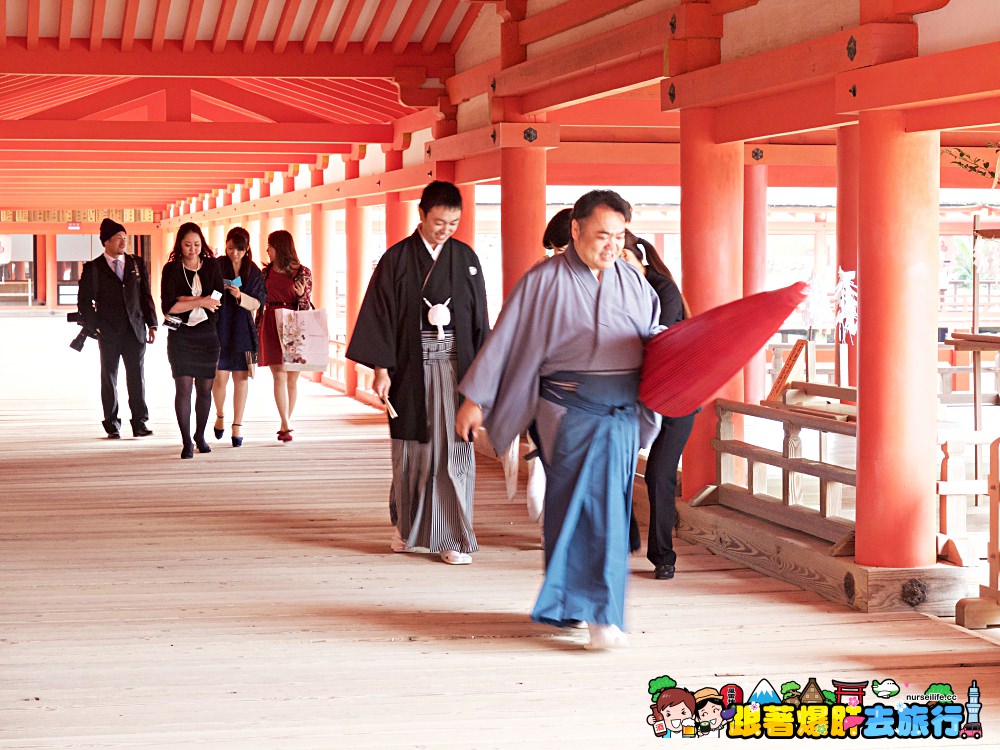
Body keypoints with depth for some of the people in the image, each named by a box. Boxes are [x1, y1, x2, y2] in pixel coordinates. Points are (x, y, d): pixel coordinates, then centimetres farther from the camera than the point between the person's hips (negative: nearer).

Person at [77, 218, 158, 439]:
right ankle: (112, 425, 9)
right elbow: (84, 302, 2)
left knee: (137, 376, 0)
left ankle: (139, 422, 4)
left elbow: (146, 296, 12)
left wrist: (152, 324, 6)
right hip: (109, 333, -2)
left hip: (135, 330, 2)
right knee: (109, 378, 3)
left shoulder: (137, 263, 11)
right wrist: (96, 327, -7)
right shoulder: (93, 268, 1)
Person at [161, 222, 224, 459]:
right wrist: (200, 302, -13)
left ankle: (200, 435, 26)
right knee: (183, 387, -9)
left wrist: (184, 301, -11)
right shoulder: (172, 269, -2)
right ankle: (186, 442, -5)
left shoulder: (211, 266, 5)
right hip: (180, 335, -2)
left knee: (205, 388, 8)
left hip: (207, 335, 2)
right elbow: (167, 306, -11)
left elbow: (217, 299, -7)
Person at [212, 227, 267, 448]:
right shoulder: (216, 266, -1)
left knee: (241, 377, 2)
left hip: (242, 329, 2)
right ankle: (220, 415, 23)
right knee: (220, 377, -5)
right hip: (219, 327, -2)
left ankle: (238, 425, 11)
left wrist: (240, 296, -16)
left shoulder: (253, 272, 5)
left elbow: (257, 304, 2)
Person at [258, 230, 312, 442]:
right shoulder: (266, 271, 9)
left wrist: (302, 294, -18)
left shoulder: (302, 272, 1)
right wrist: (256, 329, 9)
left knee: (292, 378, 2)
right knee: (280, 376, -8)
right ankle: (286, 426, -11)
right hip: (272, 327, 1)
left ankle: (285, 423, 13)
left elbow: (306, 305, 3)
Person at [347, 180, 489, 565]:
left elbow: (479, 318, 9)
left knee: (454, 452, -2)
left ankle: (455, 539, 1)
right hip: (411, 367, -1)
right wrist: (381, 369, -7)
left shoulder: (466, 259, 6)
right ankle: (405, 526, 26)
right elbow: (380, 314, -2)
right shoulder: (397, 259, -1)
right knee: (412, 451, 7)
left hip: (454, 365, 1)